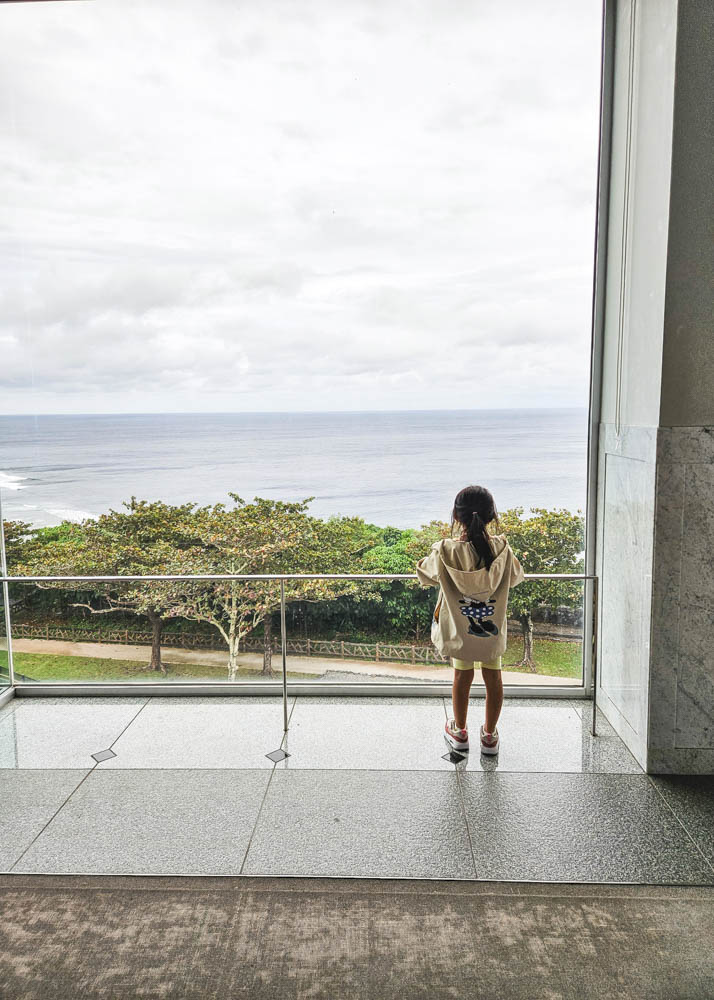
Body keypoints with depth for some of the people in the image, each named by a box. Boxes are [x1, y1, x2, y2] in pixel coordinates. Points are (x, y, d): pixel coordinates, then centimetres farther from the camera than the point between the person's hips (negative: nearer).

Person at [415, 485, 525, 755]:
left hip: (459, 626, -1)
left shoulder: (446, 552, -21)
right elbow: (516, 576, 3)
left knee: (462, 675, 15)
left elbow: (425, 575, -3)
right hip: (492, 627, 1)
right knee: (493, 676, 15)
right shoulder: (501, 548, -17)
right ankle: (489, 734, 29)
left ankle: (459, 731, 32)